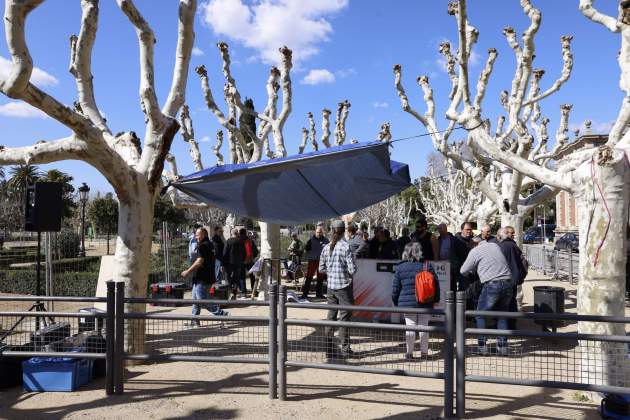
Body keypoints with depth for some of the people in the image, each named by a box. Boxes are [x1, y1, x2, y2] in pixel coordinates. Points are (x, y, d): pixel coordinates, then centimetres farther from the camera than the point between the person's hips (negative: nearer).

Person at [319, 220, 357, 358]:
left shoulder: (327, 247, 2)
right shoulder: (345, 247, -14)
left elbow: (321, 268, 6)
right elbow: (353, 269, -16)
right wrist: (348, 274, 5)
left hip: (331, 286, 5)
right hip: (344, 286, -5)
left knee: (331, 317, 12)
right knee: (344, 317, 4)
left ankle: (329, 349, 17)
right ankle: (345, 349, 11)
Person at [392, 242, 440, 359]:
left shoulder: (400, 268, -2)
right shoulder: (426, 266, -1)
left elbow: (395, 289, 3)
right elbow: (436, 284, 3)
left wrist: (396, 303, 14)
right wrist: (436, 299, 15)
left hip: (407, 303, -1)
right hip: (425, 303, 1)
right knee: (423, 326, 8)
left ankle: (409, 352, 8)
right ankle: (424, 352, 15)